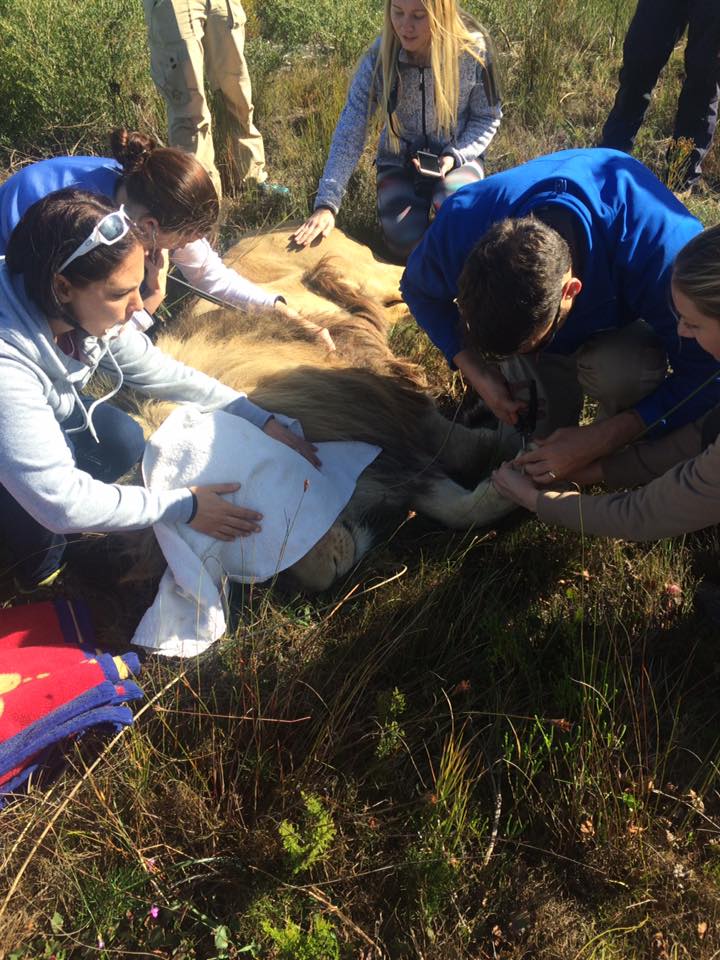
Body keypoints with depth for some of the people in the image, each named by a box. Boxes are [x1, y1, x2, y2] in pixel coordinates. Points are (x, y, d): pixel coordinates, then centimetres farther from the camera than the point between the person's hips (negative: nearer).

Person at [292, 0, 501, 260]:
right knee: (406, 242, -24)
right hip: (399, 161, 1)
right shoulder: (379, 55, -18)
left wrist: (455, 155, -22)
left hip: (457, 157, 0)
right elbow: (350, 131, -21)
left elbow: (488, 118, -3)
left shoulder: (473, 50, -18)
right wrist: (327, 204, -31)